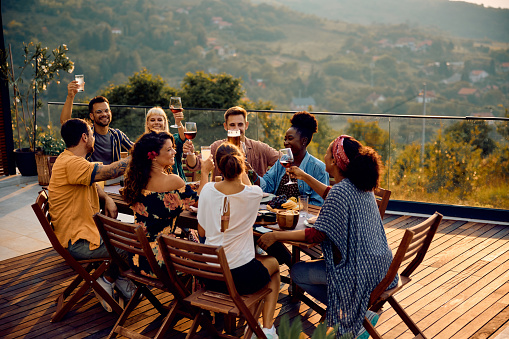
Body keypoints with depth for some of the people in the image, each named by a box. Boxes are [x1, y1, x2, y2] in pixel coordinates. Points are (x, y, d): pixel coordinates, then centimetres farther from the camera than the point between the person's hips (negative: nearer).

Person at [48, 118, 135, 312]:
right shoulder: (70, 163, -24)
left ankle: (120, 277, 19)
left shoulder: (72, 160, 11)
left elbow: (93, 184, 22)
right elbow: (109, 171, -32)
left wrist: (107, 199, 1)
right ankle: (108, 281, 6)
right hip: (77, 241, -11)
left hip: (86, 228, 11)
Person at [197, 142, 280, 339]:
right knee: (273, 263, 29)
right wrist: (240, 168, 23)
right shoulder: (254, 194, -14)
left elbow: (201, 232, 3)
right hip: (242, 278, -3)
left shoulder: (208, 190, -10)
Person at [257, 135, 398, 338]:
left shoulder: (340, 191, -22)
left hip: (362, 271, -9)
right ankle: (361, 314, 19)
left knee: (297, 272, 6)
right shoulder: (361, 184, 5)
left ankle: (357, 318, 4)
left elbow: (318, 235, -23)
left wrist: (276, 236, -16)